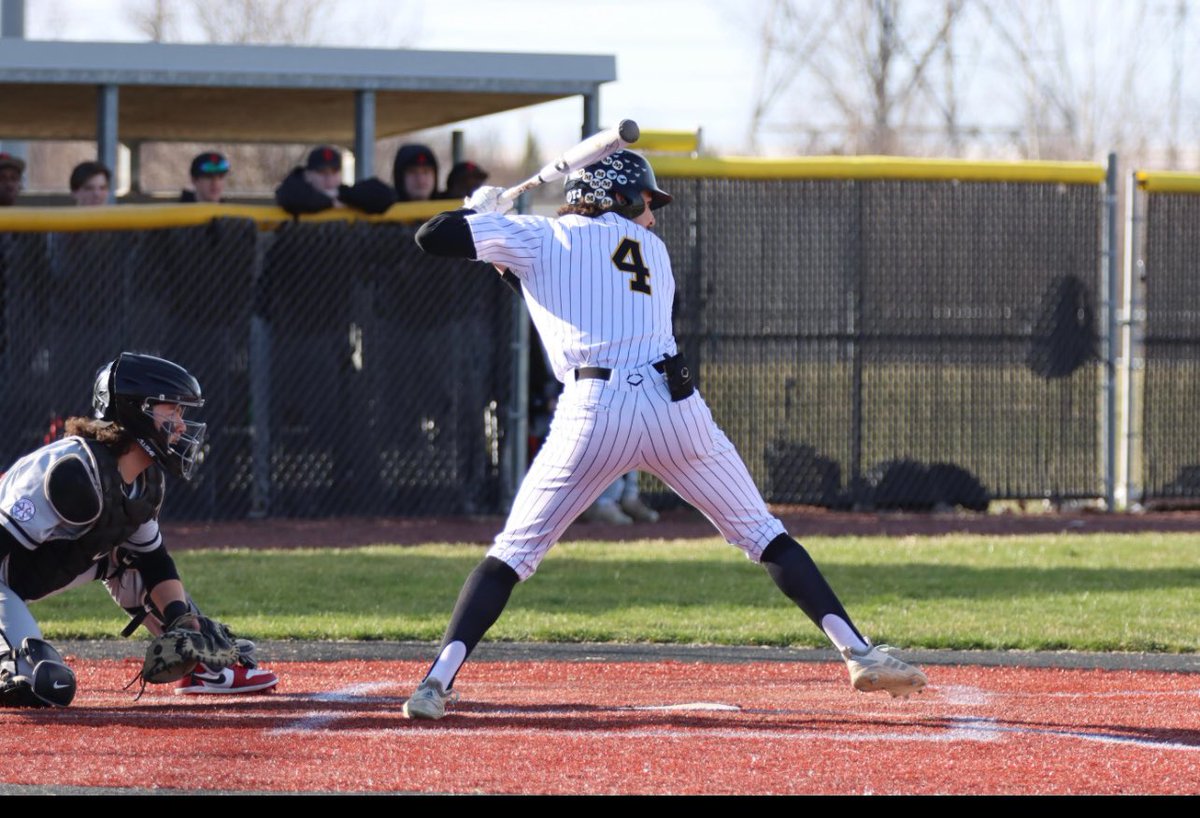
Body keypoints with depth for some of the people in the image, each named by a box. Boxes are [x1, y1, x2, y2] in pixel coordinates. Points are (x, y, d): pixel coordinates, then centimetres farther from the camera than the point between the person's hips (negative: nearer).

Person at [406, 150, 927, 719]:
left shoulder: (538, 238, 13)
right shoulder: (652, 251, 23)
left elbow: (431, 237, 10)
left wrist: (482, 211, 30)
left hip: (593, 412, -2)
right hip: (674, 405, 2)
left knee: (513, 550, 6)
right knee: (764, 536, 13)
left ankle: (439, 680, -9)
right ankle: (858, 652, 4)